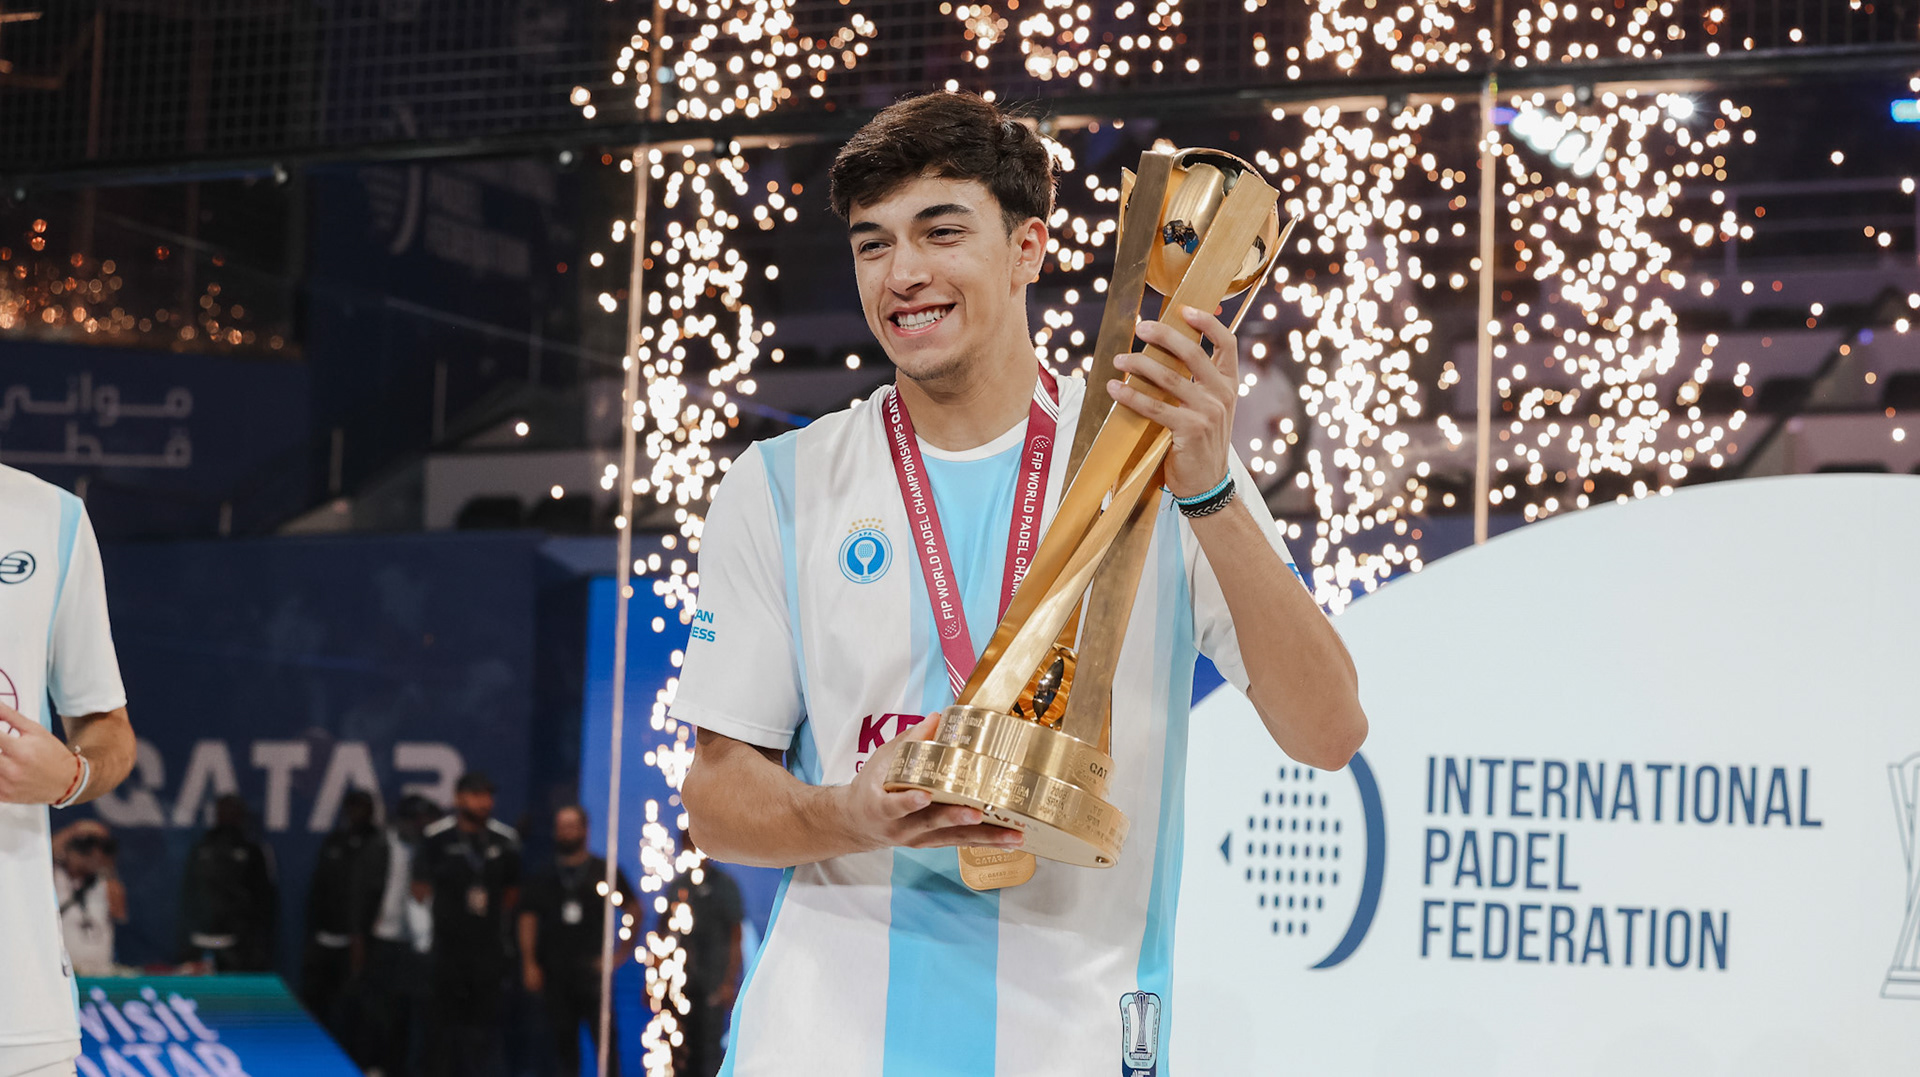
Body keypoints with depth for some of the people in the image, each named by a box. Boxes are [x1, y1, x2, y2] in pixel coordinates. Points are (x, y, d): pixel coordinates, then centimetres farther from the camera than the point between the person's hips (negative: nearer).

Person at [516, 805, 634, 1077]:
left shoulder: (605, 872, 5)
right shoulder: (543, 878, 11)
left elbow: (632, 911, 8)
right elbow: (528, 919, 10)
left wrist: (622, 952, 1)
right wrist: (529, 963, 2)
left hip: (593, 970, -2)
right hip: (556, 972, 2)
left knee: (604, 1035, -10)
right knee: (562, 1040, 4)